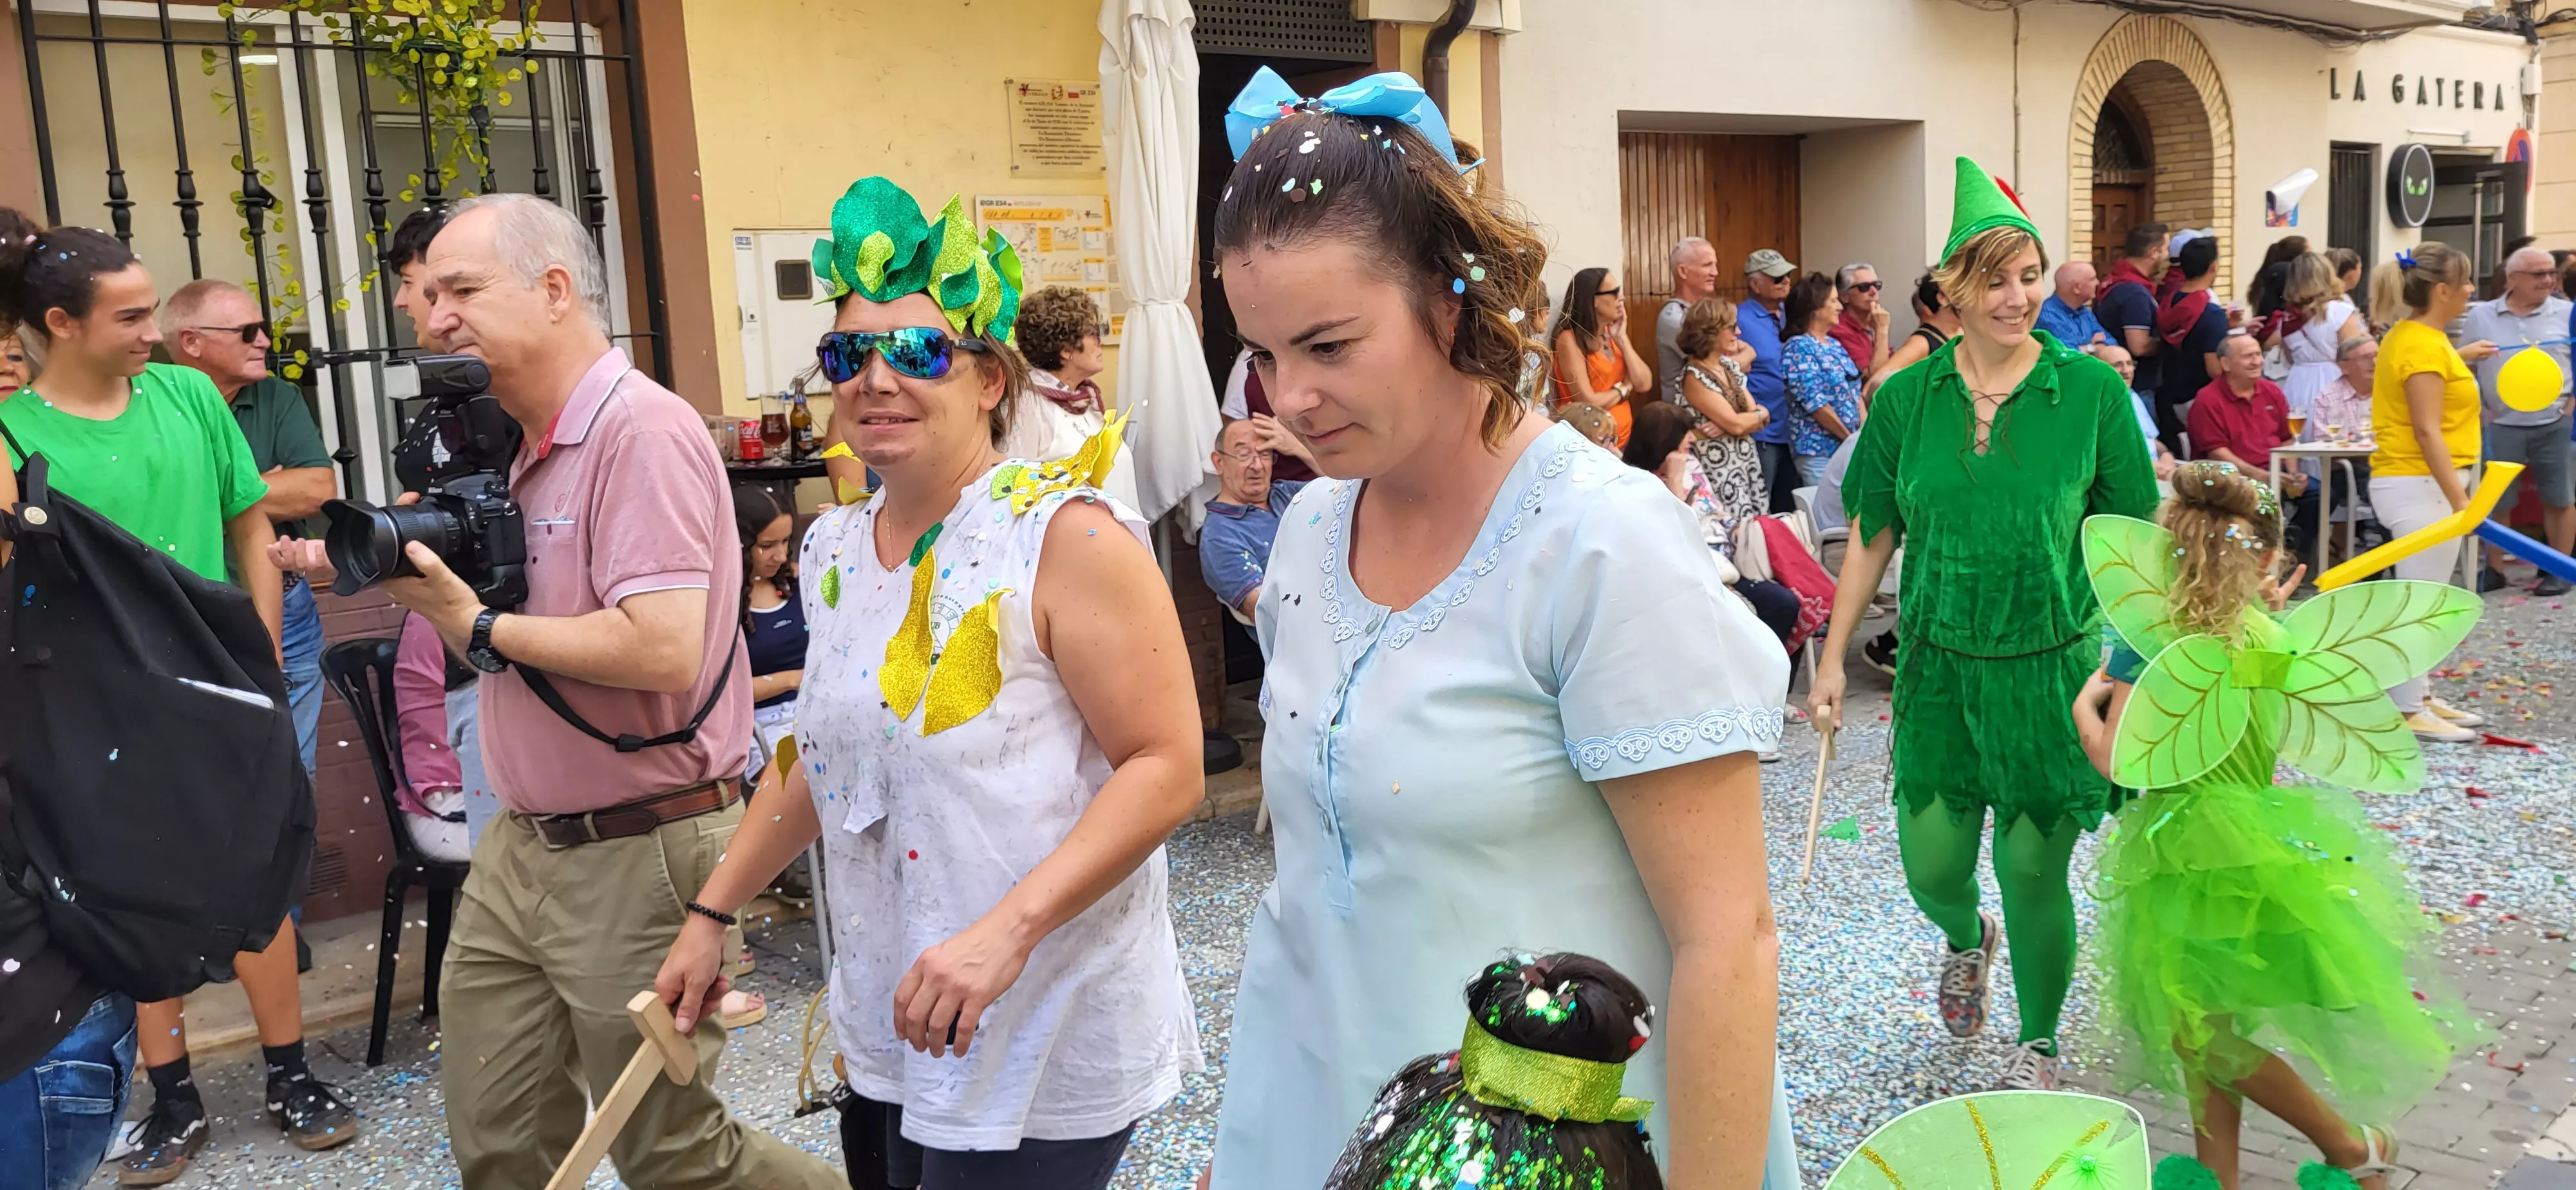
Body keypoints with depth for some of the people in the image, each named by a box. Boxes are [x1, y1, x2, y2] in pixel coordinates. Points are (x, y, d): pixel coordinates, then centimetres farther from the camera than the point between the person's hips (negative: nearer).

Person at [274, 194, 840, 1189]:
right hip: (522, 847, 9)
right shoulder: (522, 446, 10)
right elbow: (524, 618, 15)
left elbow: (662, 651, -29)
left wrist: (478, 627, -16)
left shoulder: (643, 430, -18)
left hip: (640, 859, -8)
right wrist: (400, 563, -1)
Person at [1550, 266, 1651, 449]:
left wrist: (1622, 338, -2)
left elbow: (1644, 384, 4)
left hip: (1623, 438, 6)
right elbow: (1588, 402, -16)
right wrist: (1624, 388, 1)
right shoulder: (1570, 339, -11)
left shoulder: (1611, 333, 10)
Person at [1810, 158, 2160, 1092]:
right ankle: (1967, 940, 46)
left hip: (2050, 664, -2)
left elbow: (2131, 533, -1)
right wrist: (1833, 657, 4)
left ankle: (2037, 1048, 31)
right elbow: (1872, 535, 5)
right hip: (1938, 665, 2)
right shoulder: (1908, 397, -1)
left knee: (2032, 874, 5)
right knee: (1931, 867, 8)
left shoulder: (2091, 389, -6)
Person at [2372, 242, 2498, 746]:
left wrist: (2458, 359, 35)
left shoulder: (2411, 335, 11)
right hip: (2419, 485, -10)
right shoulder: (2423, 345, -18)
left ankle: (2418, 697, 24)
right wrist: (2459, 499, -23)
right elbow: (2427, 431, -22)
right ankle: (2406, 711, 0)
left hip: (2416, 483, 10)